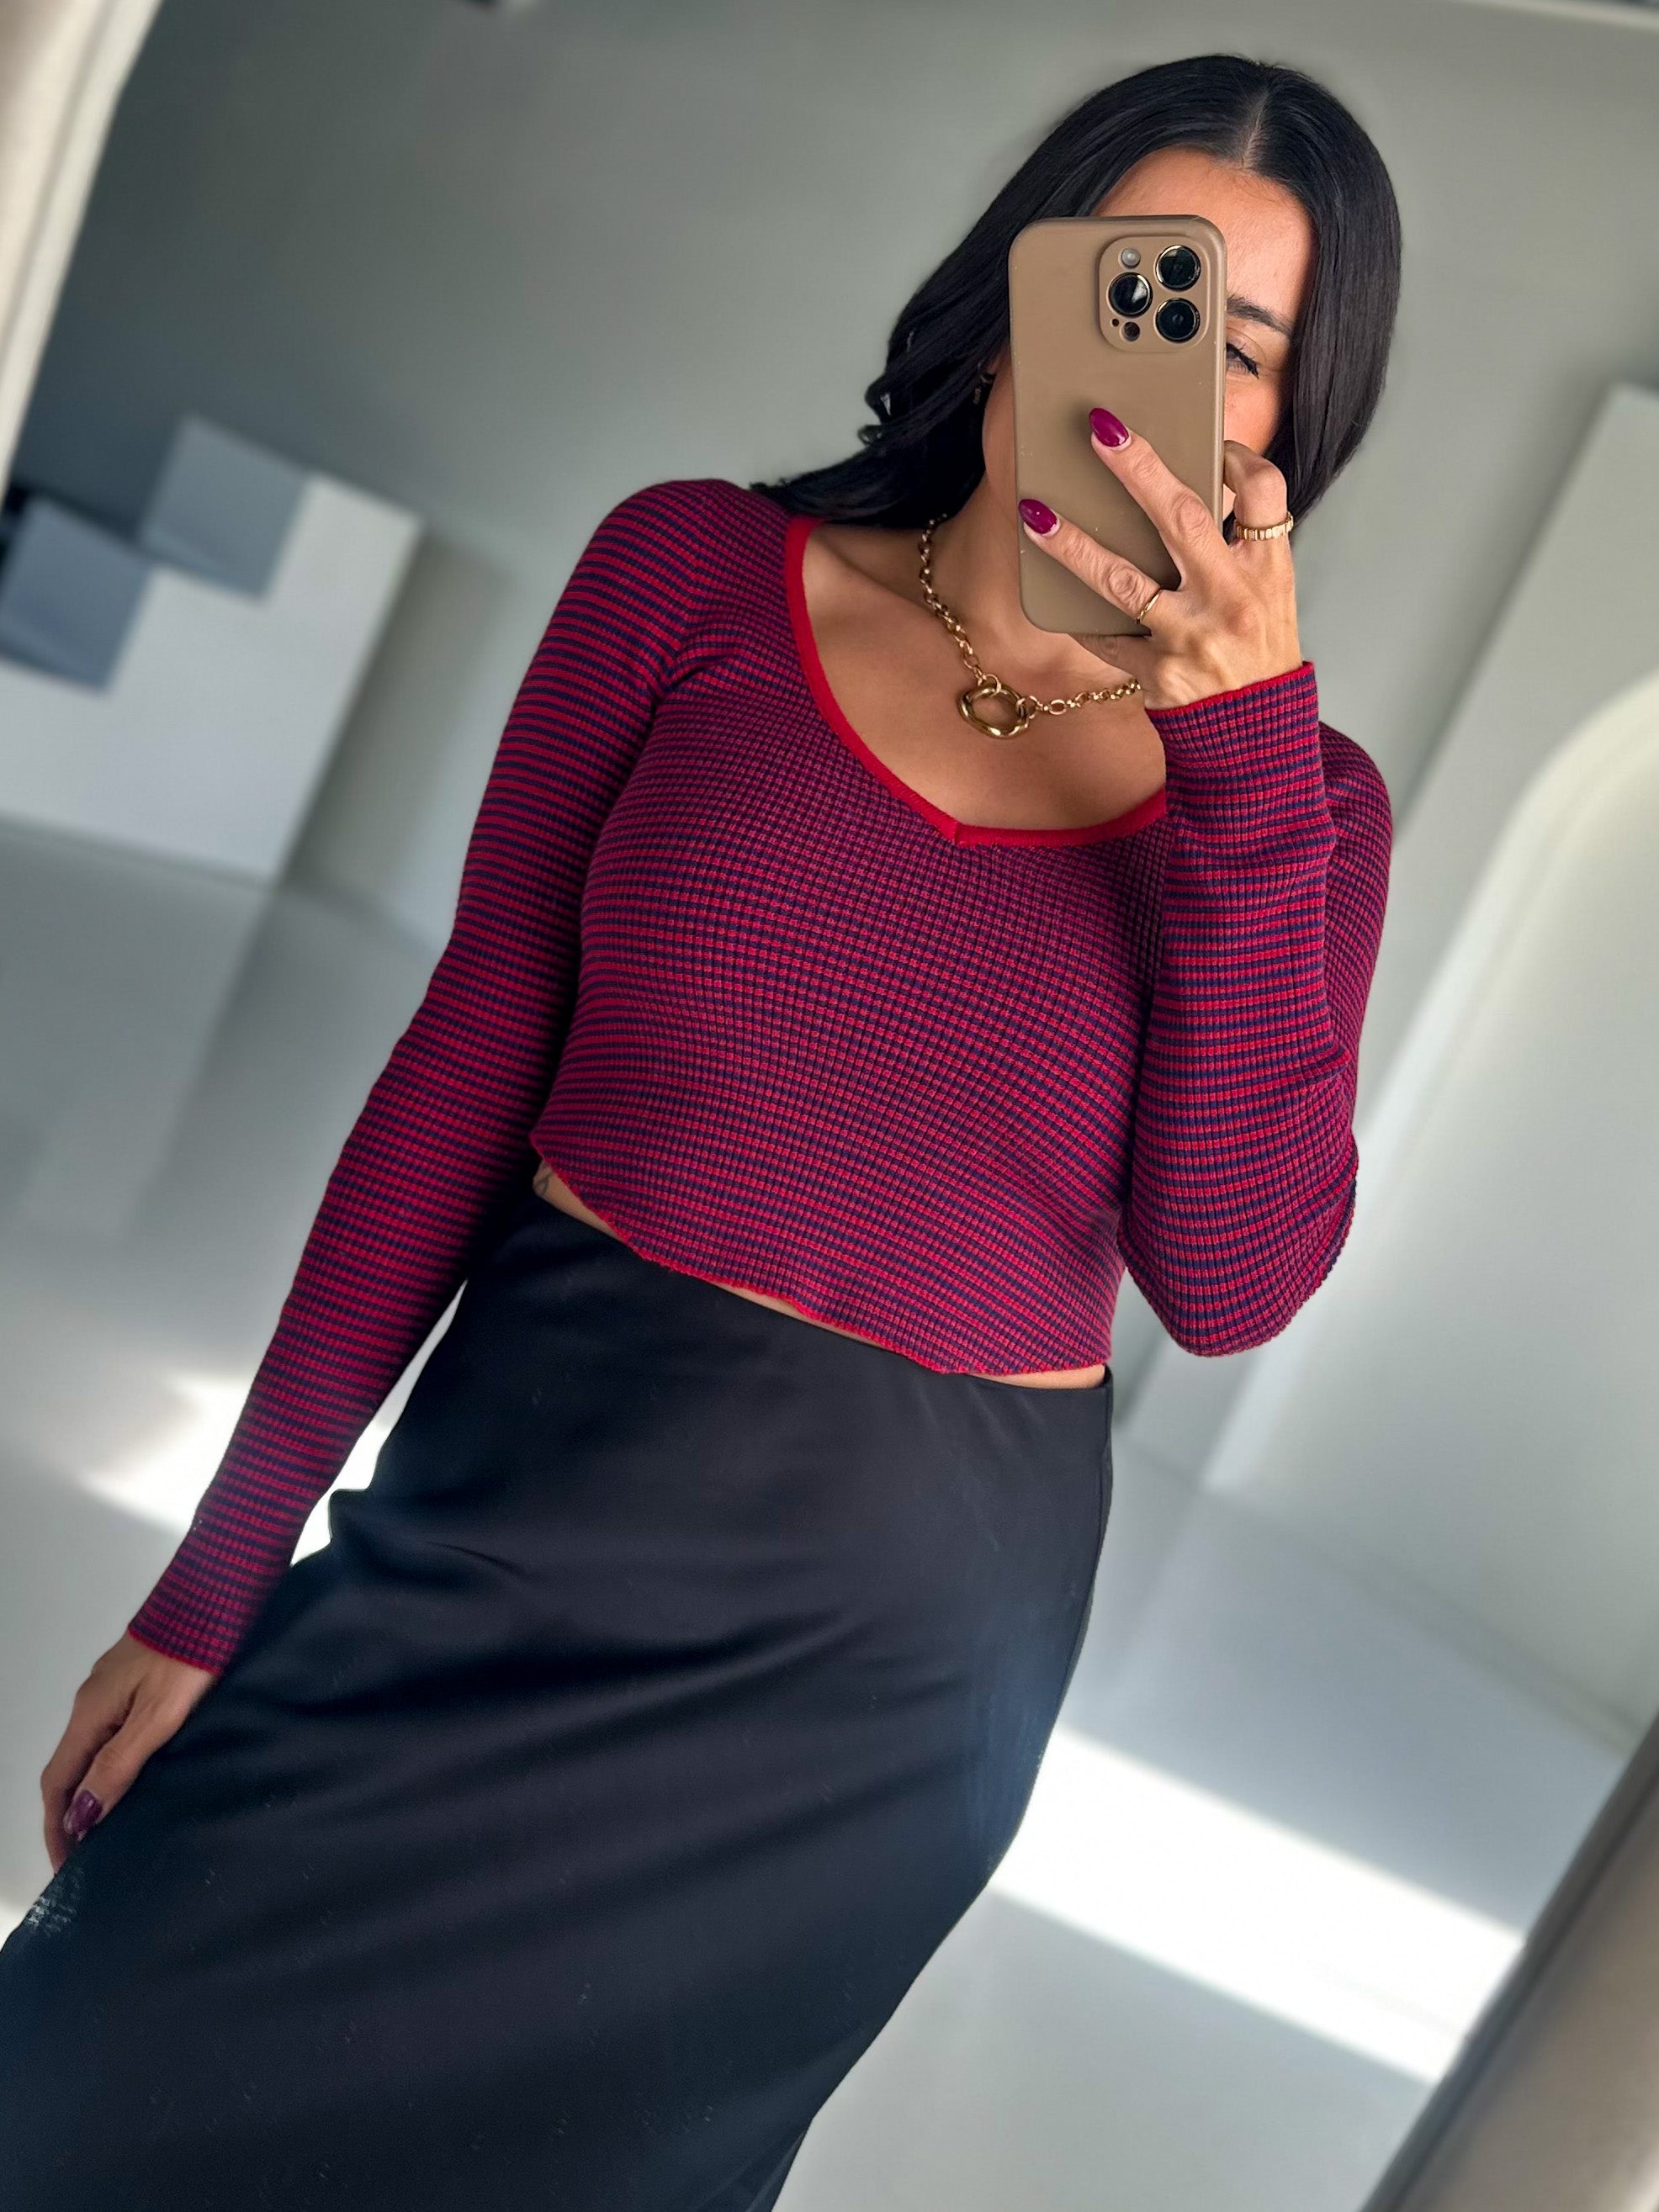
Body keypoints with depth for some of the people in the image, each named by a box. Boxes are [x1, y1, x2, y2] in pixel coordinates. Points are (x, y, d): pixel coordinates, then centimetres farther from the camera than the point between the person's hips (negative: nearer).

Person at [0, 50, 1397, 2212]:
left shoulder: (1294, 797, -1)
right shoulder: (697, 574, -3)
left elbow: (1232, 1284, -12)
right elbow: (463, 1073, -3)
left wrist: (1247, 750, -20)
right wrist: (221, 1577, -2)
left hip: (895, 1651, 1)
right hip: (525, 1513, 0)